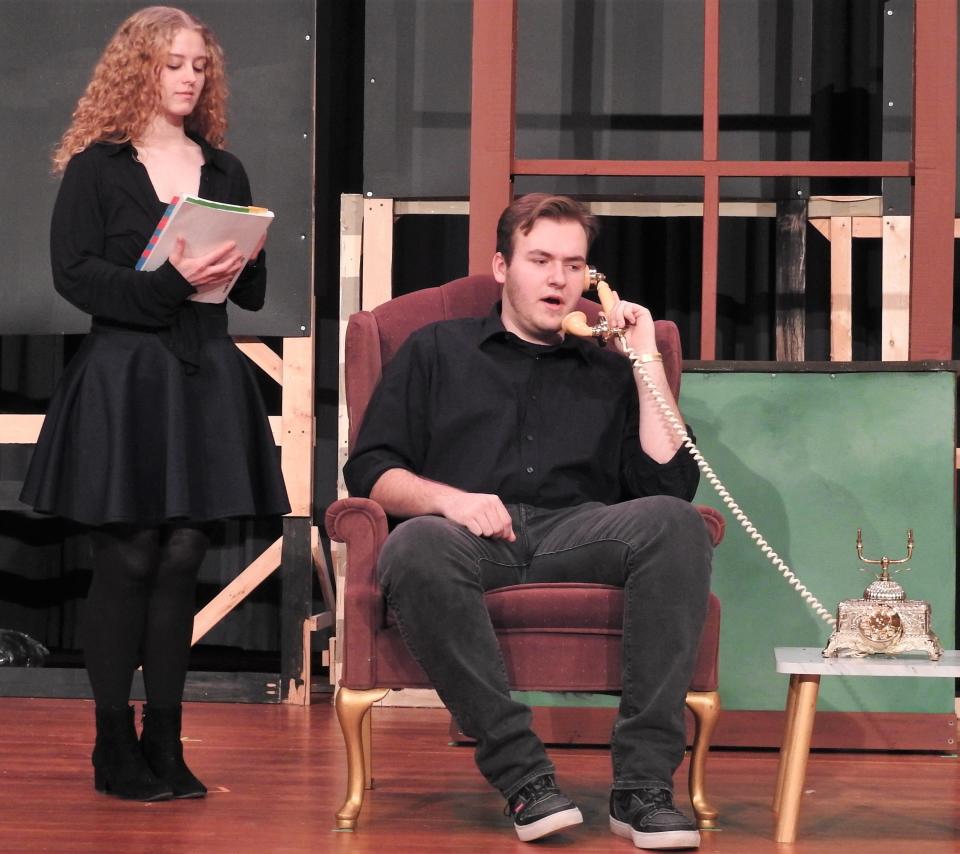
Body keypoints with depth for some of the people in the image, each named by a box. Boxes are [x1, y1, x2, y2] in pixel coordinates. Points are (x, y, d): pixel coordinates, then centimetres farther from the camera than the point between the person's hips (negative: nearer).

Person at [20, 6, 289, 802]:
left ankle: (165, 741, 9)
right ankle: (114, 745, 4)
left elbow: (254, 290, 13)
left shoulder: (224, 171, 14)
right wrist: (168, 282, -20)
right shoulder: (95, 167, 0)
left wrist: (233, 265, -11)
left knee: (182, 558, 3)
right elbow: (74, 273, -9)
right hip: (122, 377, -4)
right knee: (127, 560, -4)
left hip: (205, 378, 4)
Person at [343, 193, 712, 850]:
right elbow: (370, 471, 12)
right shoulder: (437, 352, 25)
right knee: (416, 548, -38)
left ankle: (645, 781, -34)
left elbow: (671, 485, 13)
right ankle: (523, 774, -36)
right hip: (473, 540, -1)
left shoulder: (608, 372, 28)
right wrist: (446, 497, -9)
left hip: (579, 535, 2)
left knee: (674, 522, -31)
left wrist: (647, 360, 13)